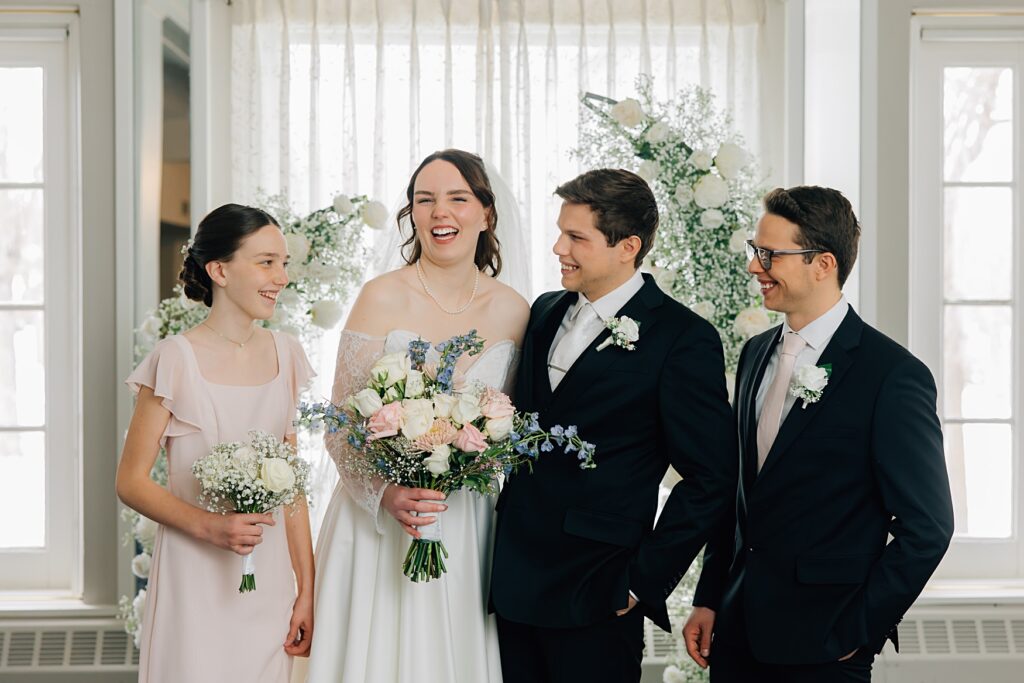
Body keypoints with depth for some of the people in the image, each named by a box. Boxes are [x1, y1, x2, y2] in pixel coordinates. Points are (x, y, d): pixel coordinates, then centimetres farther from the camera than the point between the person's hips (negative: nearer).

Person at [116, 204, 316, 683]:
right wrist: (208, 526, -23)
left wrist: (306, 590, 6)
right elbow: (130, 482, -8)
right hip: (197, 583, -5)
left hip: (269, 583, 5)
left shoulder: (284, 354, 5)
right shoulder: (177, 359, -11)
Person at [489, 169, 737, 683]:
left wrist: (644, 581, -11)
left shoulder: (683, 339, -10)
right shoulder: (546, 312, 11)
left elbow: (710, 478, -11)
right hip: (514, 579, 6)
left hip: (594, 594, -6)